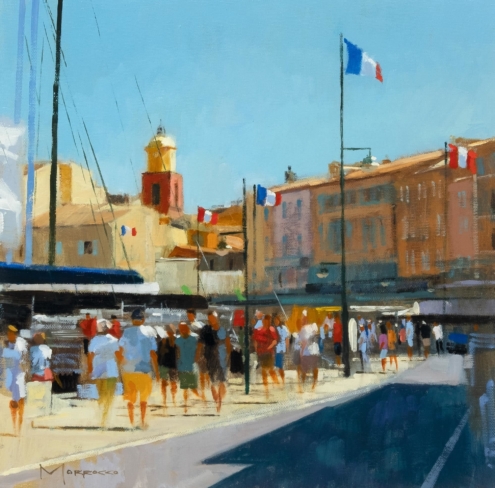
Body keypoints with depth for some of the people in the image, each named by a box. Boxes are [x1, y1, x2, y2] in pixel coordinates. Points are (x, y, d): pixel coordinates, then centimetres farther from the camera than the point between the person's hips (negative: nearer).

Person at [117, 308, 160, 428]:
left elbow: (119, 351, -8)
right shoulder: (149, 332, -4)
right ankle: (142, 421, 12)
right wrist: (156, 371, 1)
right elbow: (153, 353, -5)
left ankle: (131, 422, 10)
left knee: (130, 397, 11)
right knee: (144, 397, 14)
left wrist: (123, 362, 8)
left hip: (128, 369, 1)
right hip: (144, 369, -1)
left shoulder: (126, 332, 0)